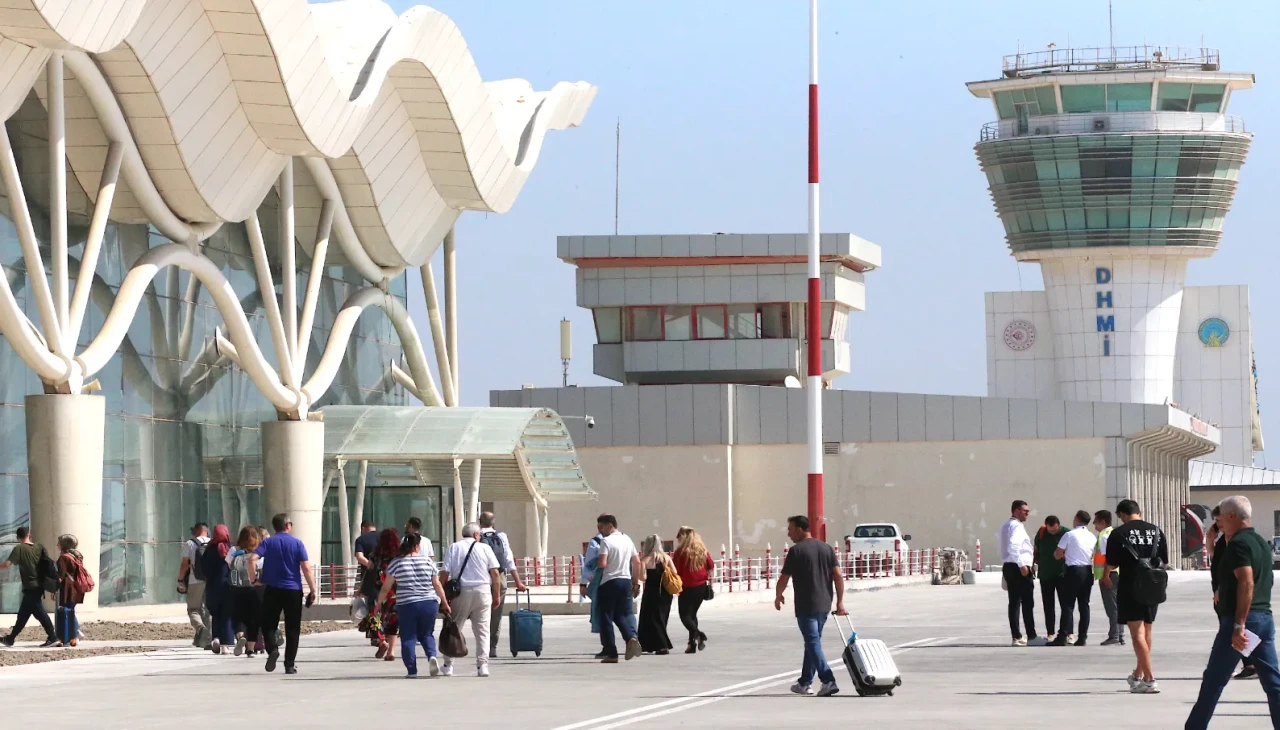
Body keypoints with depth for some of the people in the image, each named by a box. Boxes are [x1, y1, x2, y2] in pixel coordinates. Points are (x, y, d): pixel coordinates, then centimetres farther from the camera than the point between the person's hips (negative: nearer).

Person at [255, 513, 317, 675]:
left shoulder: (268, 543, 2)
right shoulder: (297, 543, 1)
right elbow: (306, 568, -5)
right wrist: (312, 590, -1)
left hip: (272, 590, 0)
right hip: (293, 590, 0)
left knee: (269, 625, 9)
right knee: (292, 629, 7)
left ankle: (272, 649, -19)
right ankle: (290, 665, 6)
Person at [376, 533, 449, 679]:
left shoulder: (396, 563, -2)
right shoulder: (428, 562, 3)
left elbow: (385, 588, 0)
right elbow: (437, 585, 7)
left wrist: (378, 604, 11)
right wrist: (444, 603, 18)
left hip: (407, 605, -2)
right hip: (429, 603, 2)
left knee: (408, 637, 6)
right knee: (426, 634, 16)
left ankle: (412, 670, 0)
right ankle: (432, 656, -10)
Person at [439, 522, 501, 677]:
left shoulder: (453, 548, 4)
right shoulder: (484, 548, 3)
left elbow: (444, 574, -2)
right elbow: (495, 573, 1)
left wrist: (443, 596, 3)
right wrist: (497, 595, 9)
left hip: (461, 593, 0)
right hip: (483, 591, 0)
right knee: (482, 630, 4)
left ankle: (448, 665, 12)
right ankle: (482, 665, -3)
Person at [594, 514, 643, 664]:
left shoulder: (606, 541, -11)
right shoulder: (627, 540, 11)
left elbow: (602, 563, -21)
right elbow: (637, 562, 13)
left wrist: (595, 570, 2)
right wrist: (636, 583, 18)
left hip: (609, 582, -6)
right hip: (626, 581, 6)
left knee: (606, 618, 2)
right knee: (622, 614, 16)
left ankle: (611, 654, 1)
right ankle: (631, 637, -12)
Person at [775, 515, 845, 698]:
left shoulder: (796, 551, -9)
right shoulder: (826, 548, 9)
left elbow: (784, 579, -5)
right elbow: (838, 576, 4)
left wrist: (778, 596, 13)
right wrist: (839, 602, 5)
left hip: (806, 606, -7)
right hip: (824, 605, 7)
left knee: (813, 643, -8)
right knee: (812, 642, 17)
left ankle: (828, 681, -20)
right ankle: (805, 683, 24)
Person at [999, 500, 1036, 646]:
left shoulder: (1006, 526, 18)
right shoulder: (1017, 526, -13)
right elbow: (1013, 546, -26)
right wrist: (1022, 565, -26)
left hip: (1008, 566, 9)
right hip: (1020, 568, -9)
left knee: (1014, 602, 7)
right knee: (1027, 603, -5)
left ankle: (1016, 637, 6)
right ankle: (1031, 636, -6)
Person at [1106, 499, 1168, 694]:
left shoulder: (1119, 533, -8)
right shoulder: (1156, 531, 4)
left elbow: (1111, 564, -7)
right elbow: (1165, 561, 9)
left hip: (1130, 587, -5)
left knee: (1137, 633, -4)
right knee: (1146, 630, 19)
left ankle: (1149, 680, -13)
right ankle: (1138, 674, 33)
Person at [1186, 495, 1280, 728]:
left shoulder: (1238, 543, -13)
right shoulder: (1261, 542, 15)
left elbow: (1246, 583, -24)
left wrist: (1239, 625, -27)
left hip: (1239, 619, -8)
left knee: (1213, 682, 1)